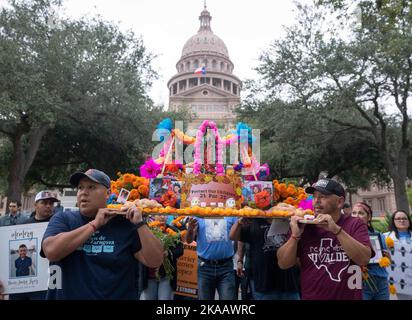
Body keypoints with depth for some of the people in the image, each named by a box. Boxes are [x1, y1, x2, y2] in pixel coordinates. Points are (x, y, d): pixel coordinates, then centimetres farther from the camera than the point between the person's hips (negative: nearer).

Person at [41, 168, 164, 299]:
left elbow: (155, 261, -12)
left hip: (119, 295, 0)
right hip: (68, 295, 1)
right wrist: (95, 224, -21)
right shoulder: (63, 219, -3)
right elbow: (51, 251, -22)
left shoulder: (125, 223, -7)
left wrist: (139, 223, -20)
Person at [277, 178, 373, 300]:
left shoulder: (355, 225, -6)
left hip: (348, 296, -1)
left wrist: (336, 230, -28)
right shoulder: (304, 226, -5)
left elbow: (364, 259, -21)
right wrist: (295, 236, -21)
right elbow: (283, 264, -7)